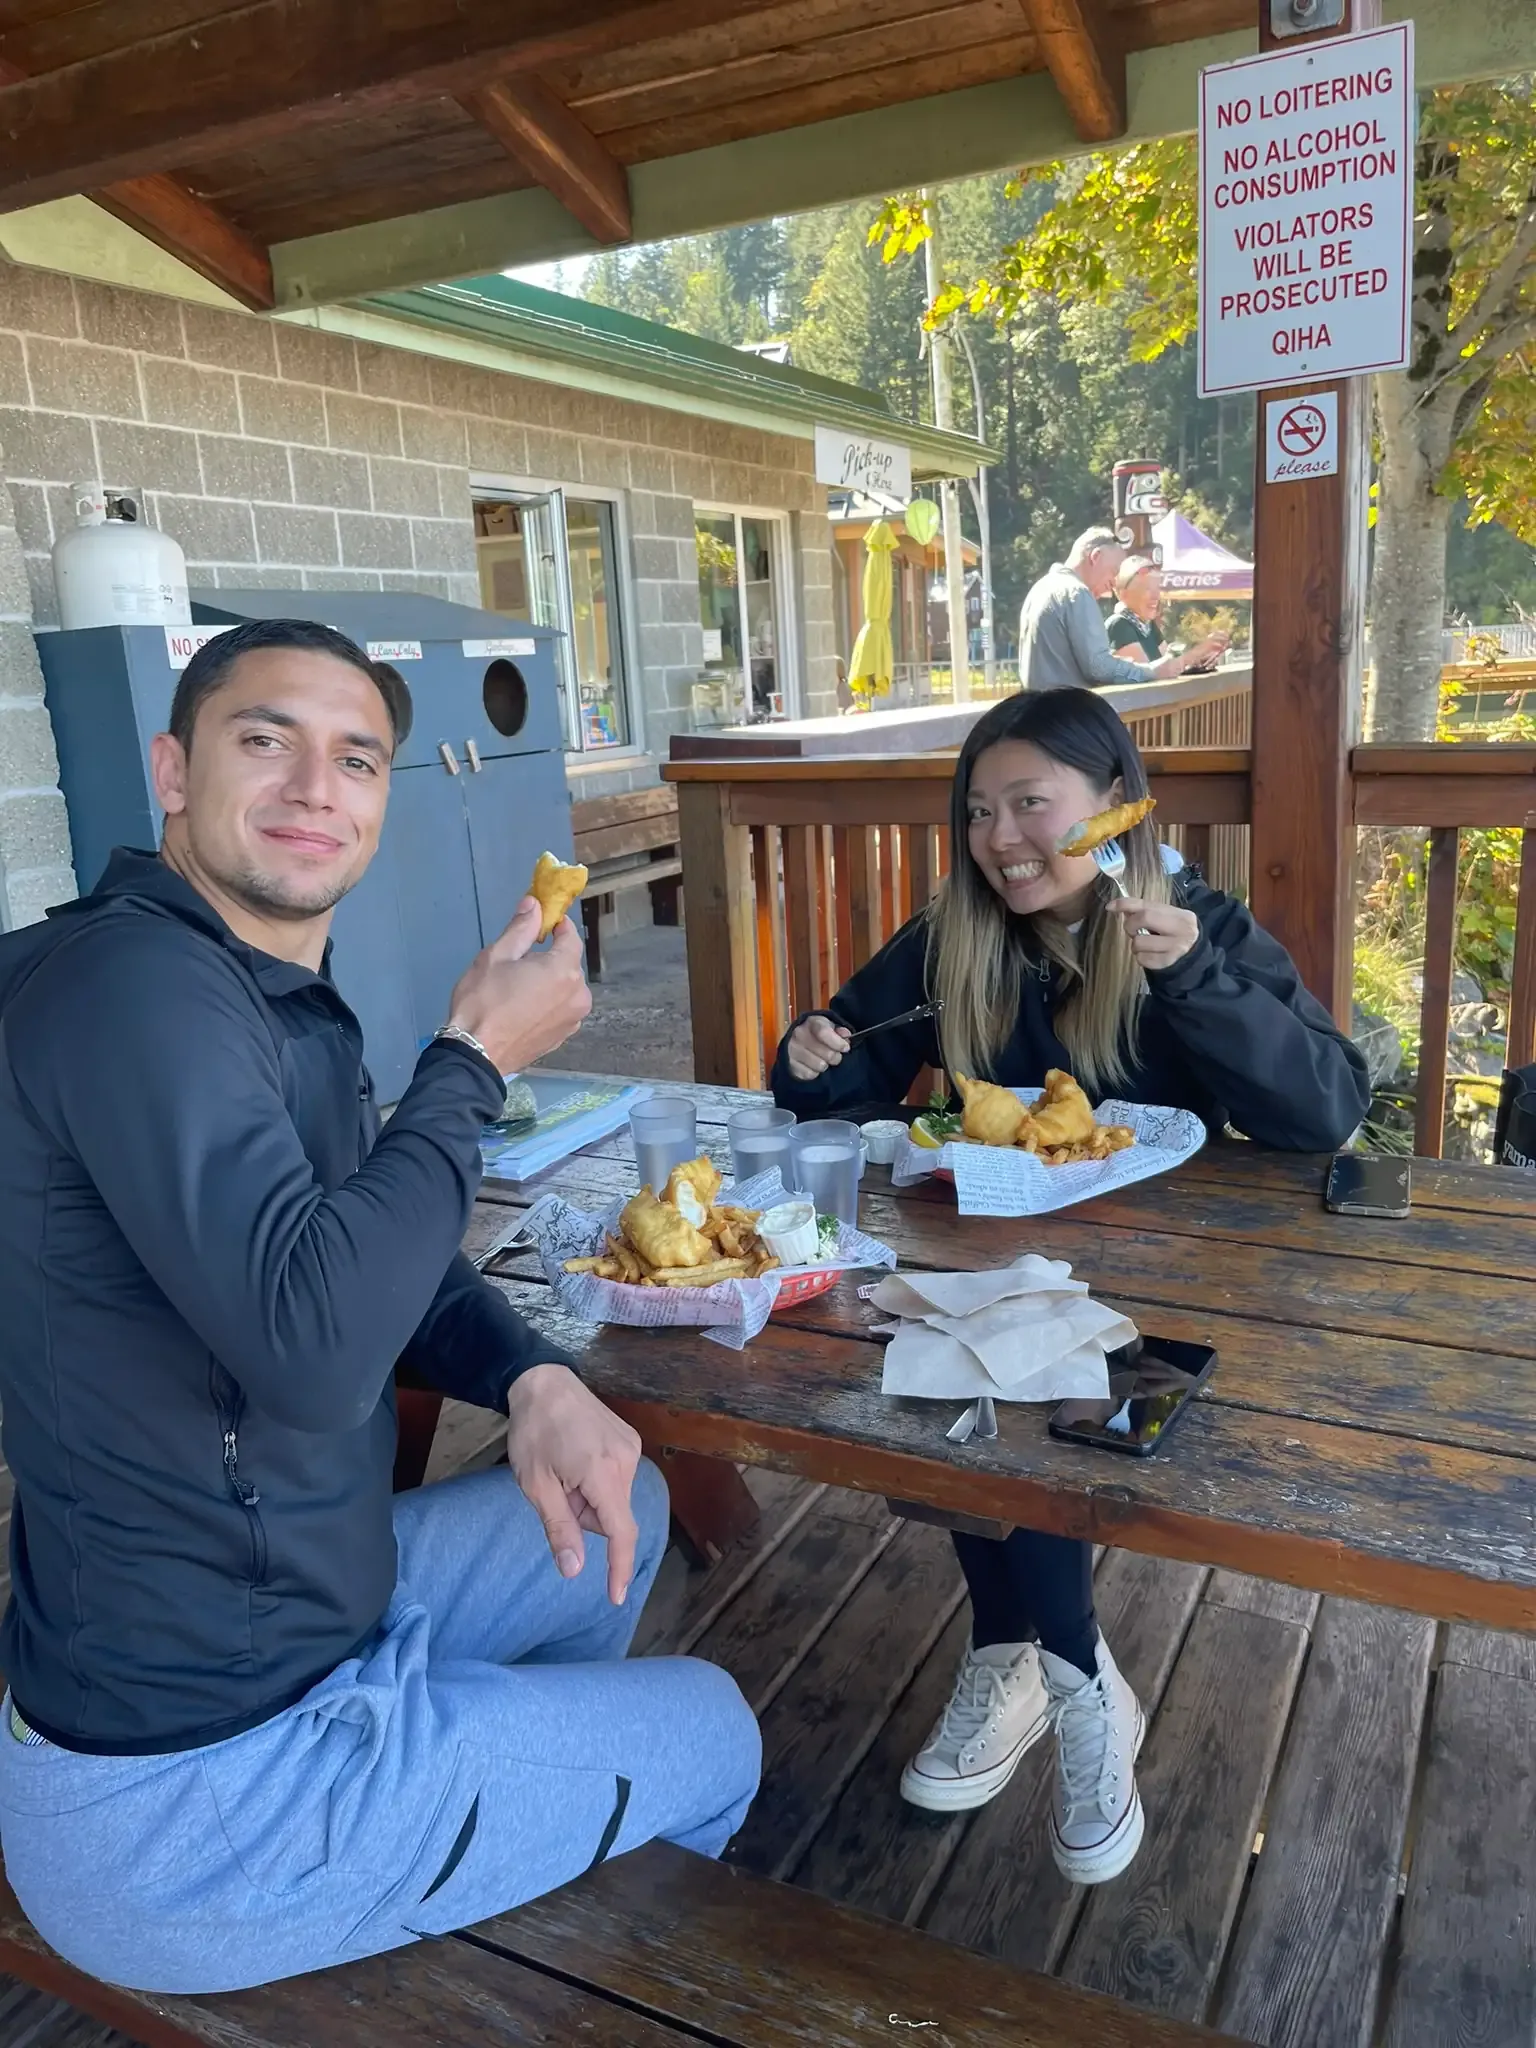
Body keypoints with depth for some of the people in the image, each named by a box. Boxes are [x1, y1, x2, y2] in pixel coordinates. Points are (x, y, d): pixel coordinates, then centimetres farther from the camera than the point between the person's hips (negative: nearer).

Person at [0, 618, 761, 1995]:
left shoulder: (273, 994, 5)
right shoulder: (131, 981, -26)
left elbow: (380, 1262, 12)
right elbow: (313, 1337, -36)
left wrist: (535, 1380, -8)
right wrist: (476, 1057, -23)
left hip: (300, 1613, 9)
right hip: (190, 1794, -8)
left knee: (625, 1509, 24)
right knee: (709, 1732, 8)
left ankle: (533, 1781, 46)